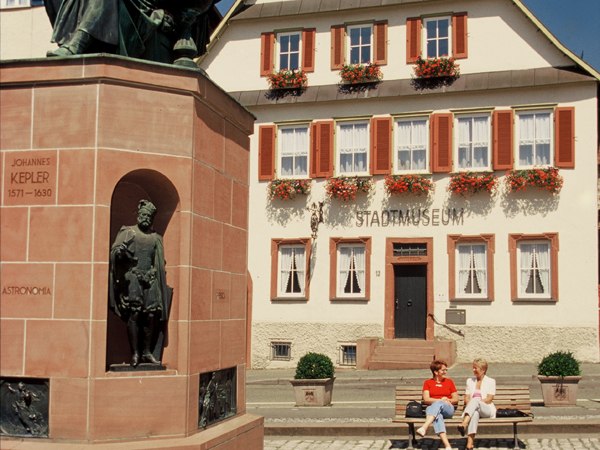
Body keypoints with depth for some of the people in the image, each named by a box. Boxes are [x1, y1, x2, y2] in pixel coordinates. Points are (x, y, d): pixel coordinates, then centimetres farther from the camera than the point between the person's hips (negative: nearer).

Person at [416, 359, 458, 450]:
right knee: (437, 415, -39)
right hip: (432, 408, -1)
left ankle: (424, 428, -57)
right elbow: (426, 399, 4)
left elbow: (456, 399, 17)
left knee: (437, 405, -36)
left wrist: (447, 400, -4)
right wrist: (440, 400, -9)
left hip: (447, 409, 1)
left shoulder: (449, 382, 20)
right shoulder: (428, 382, 16)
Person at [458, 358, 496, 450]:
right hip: (472, 410, 2)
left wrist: (475, 402, -13)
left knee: (475, 400, -38)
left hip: (486, 409, -2)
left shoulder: (491, 381, 10)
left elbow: (489, 399, -2)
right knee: (475, 412, -39)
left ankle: (464, 424, -61)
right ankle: (470, 442, -58)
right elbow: (466, 398, 13)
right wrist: (470, 405, -10)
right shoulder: (470, 380, 22)